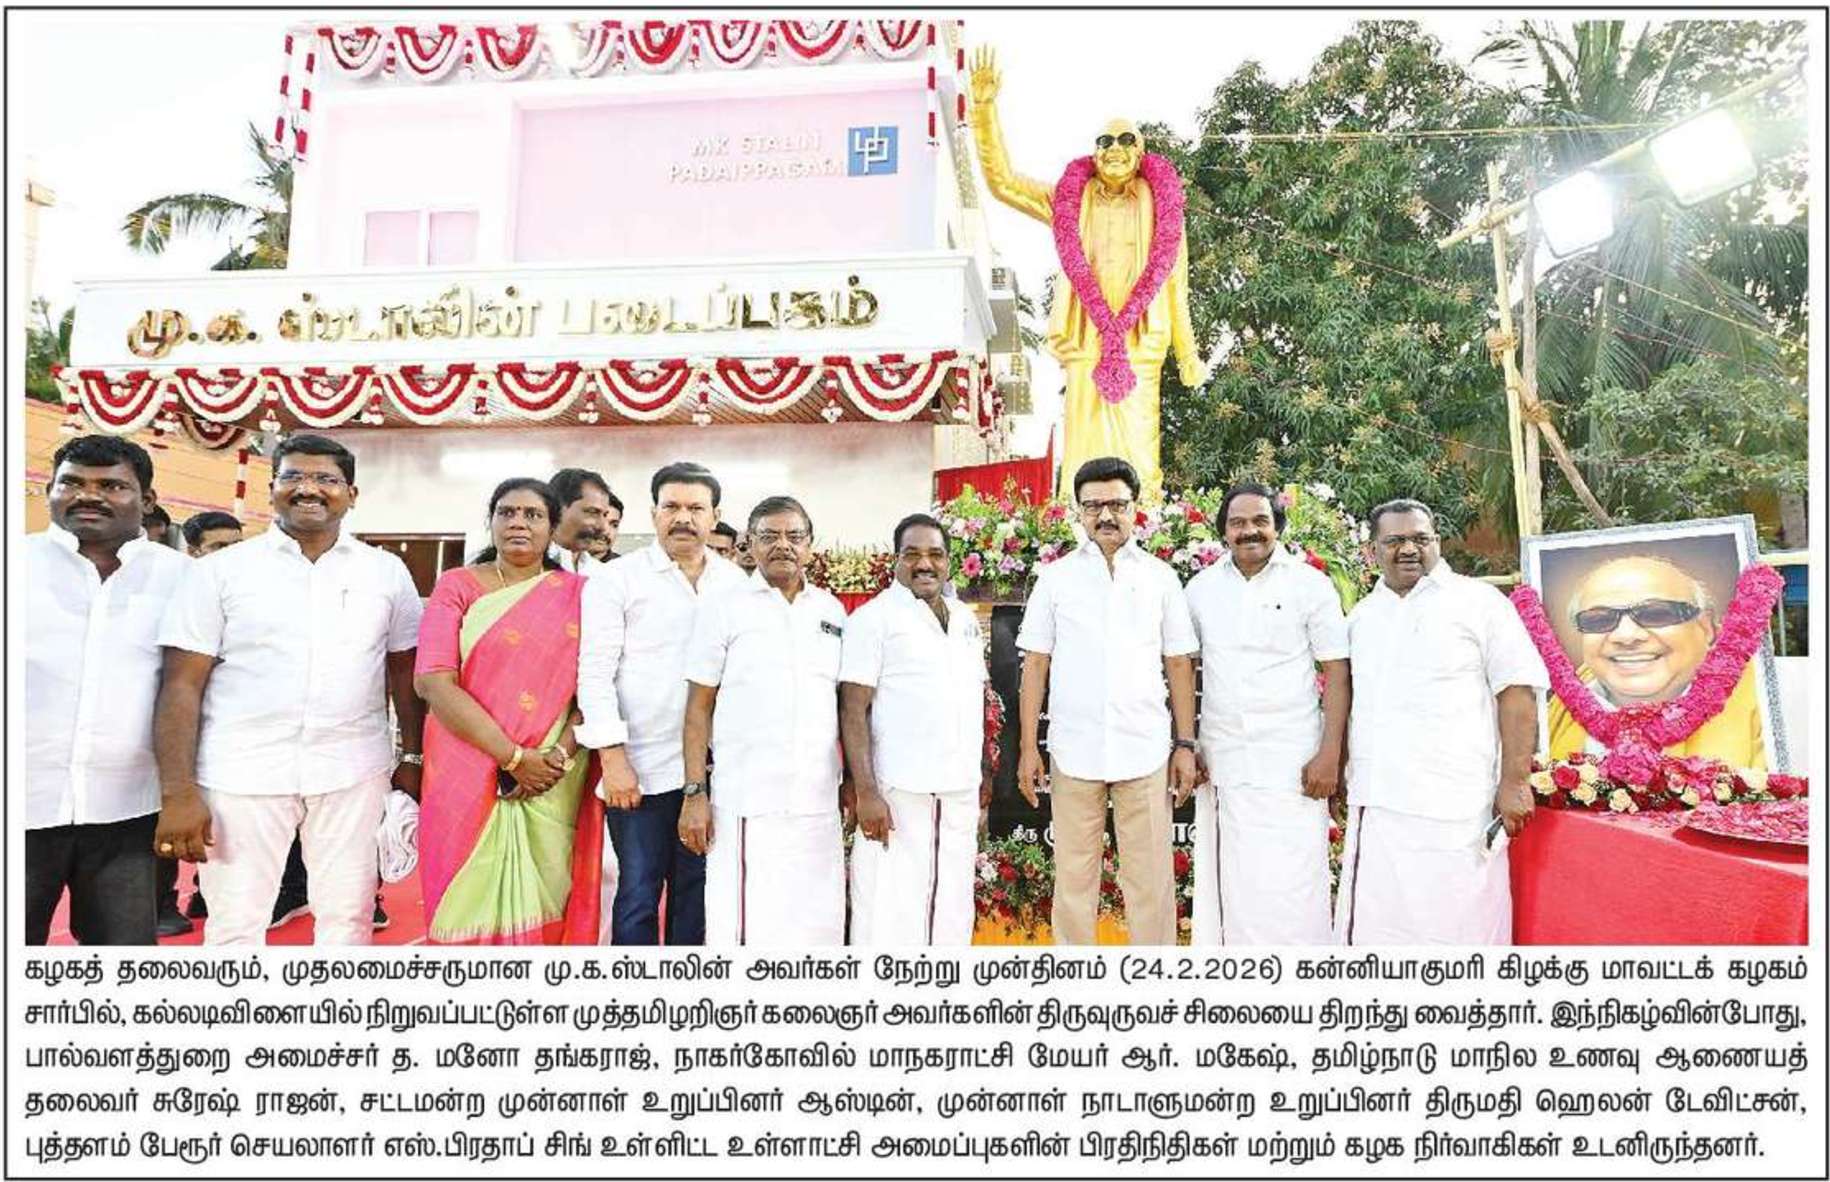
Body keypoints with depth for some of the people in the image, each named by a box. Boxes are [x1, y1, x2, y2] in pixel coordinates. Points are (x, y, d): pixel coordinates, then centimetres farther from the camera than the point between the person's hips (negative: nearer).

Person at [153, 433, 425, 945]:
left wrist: (411, 759, 7)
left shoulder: (387, 571, 5)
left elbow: (405, 674, 10)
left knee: (348, 915, 11)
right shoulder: (219, 571, 0)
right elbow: (181, 686, -3)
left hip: (354, 773, 1)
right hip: (240, 775, -1)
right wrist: (178, 793, -9)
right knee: (235, 923, 8)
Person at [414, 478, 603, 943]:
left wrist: (560, 755, -13)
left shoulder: (578, 593, 7)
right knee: (470, 903, 3)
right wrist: (514, 757, -14)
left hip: (555, 783, 2)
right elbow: (434, 682, -8)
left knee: (542, 904, 7)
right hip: (470, 773, -1)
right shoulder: (457, 586, 2)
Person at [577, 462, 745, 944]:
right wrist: (613, 757, -11)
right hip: (641, 767, -3)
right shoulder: (616, 579, -1)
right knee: (639, 892, 4)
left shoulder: (737, 583, 7)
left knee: (696, 889, 13)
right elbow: (596, 673, -5)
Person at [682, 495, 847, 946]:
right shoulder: (723, 608, 2)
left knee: (818, 925, 8)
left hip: (818, 802, 3)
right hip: (745, 803, -3)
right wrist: (695, 793, -6)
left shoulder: (832, 610, 11)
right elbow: (699, 707, 0)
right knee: (741, 926, 0)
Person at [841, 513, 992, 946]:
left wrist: (983, 771, 16)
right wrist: (866, 793, -16)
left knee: (953, 910, 12)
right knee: (890, 911, -2)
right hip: (898, 793, -6)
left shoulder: (966, 620, 14)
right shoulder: (873, 618, -5)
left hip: (961, 791, 6)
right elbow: (853, 711, -10)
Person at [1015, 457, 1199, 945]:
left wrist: (1186, 745, 3)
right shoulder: (1056, 577, 5)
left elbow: (1179, 665, 8)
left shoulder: (1160, 576, 7)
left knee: (1151, 878, 5)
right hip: (1074, 751, 0)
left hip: (1145, 751, 0)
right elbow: (1035, 666, 5)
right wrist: (1028, 747, 0)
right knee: (1073, 877, 8)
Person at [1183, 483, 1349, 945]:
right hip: (1221, 760, 3)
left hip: (1291, 762, -3)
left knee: (1290, 886, -3)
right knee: (1226, 882, 8)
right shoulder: (1202, 587, 8)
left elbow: (1337, 673, -2)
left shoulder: (1311, 585, -1)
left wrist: (1330, 754, -9)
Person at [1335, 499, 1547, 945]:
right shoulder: (1361, 615, 15)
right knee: (1372, 928, 8)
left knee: (1456, 926, 1)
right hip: (1376, 806, 5)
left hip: (1455, 810, -5)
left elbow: (1517, 692, -5)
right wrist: (1350, 780, 15)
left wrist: (1514, 783, -10)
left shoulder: (1479, 602, 0)